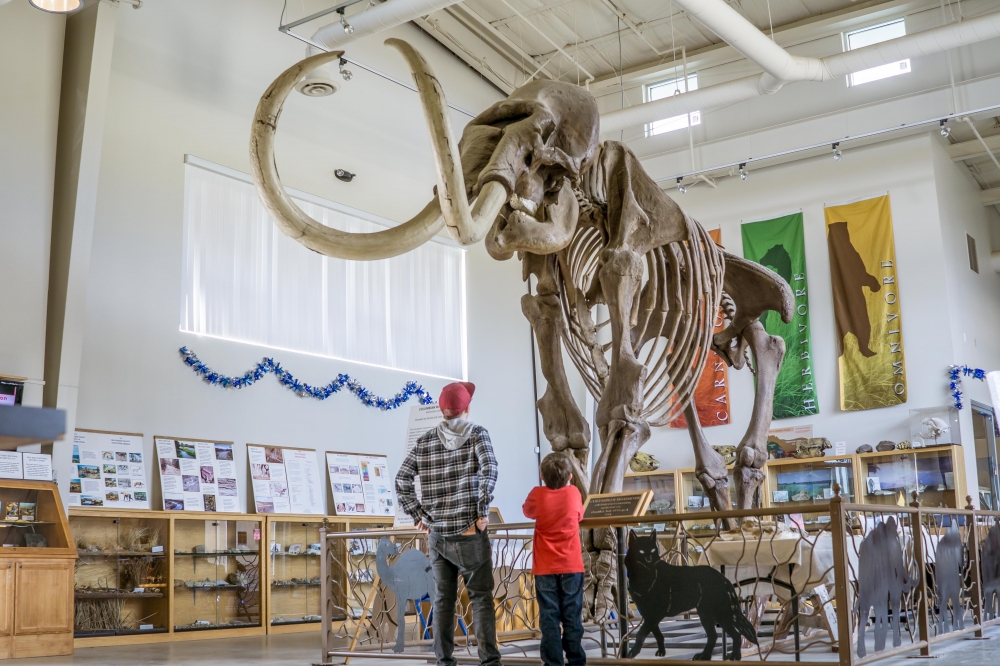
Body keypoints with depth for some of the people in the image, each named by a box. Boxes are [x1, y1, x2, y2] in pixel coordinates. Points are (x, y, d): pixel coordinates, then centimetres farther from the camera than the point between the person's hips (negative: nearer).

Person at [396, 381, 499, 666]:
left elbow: (401, 480, 4)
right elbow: (489, 471, -17)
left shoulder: (425, 440, 8)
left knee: (443, 598, 11)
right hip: (470, 532, -3)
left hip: (437, 533, 3)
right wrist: (483, 512, -12)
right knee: (481, 597, 3)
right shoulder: (477, 433, -1)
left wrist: (417, 515, 8)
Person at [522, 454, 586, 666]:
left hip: (545, 568, -1)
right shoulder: (573, 493, -3)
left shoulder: (537, 495, -6)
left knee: (549, 619, 2)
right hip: (571, 566, 1)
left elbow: (527, 511, 14)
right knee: (572, 617, 7)